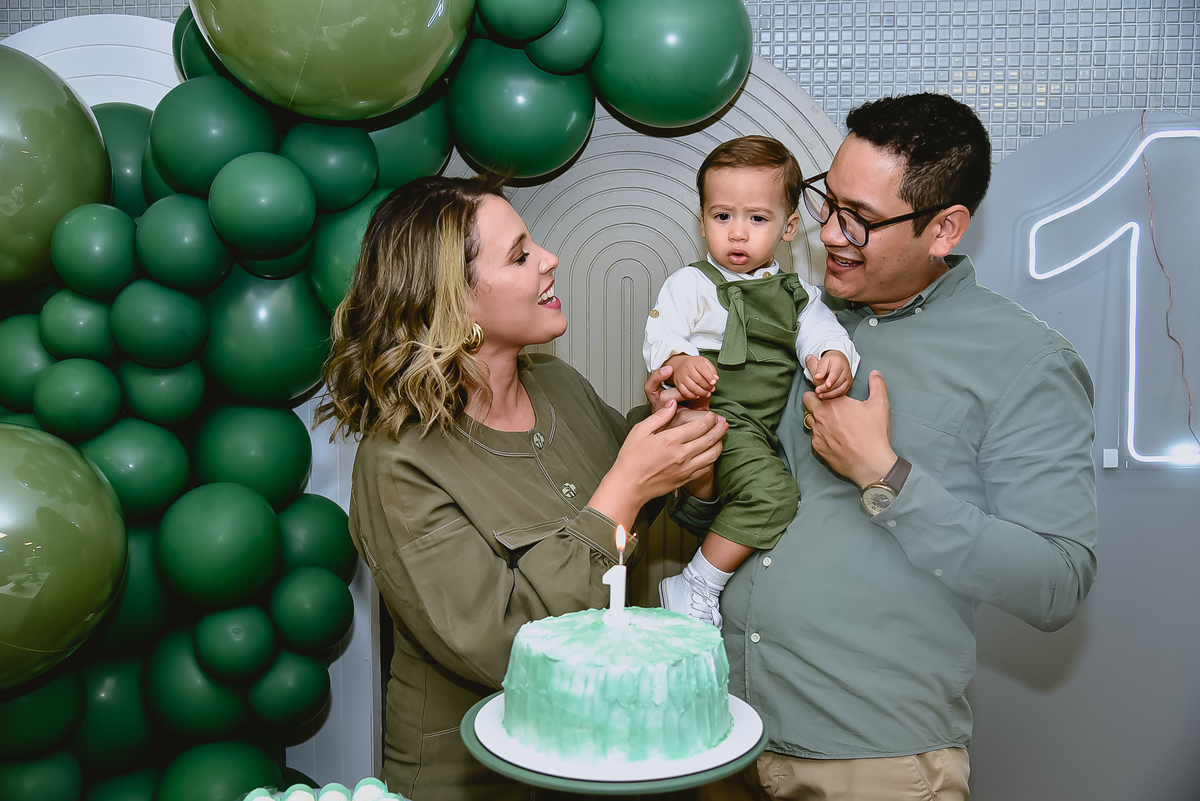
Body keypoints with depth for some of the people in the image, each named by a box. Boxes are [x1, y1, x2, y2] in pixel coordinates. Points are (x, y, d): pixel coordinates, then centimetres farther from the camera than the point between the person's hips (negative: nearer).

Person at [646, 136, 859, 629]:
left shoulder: (796, 293, 19)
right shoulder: (690, 283, 5)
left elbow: (821, 329, 4)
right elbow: (659, 336, -5)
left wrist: (836, 358, -20)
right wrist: (679, 363, -28)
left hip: (767, 429, 7)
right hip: (715, 415, -7)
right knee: (772, 492, -26)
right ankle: (694, 588, -15)